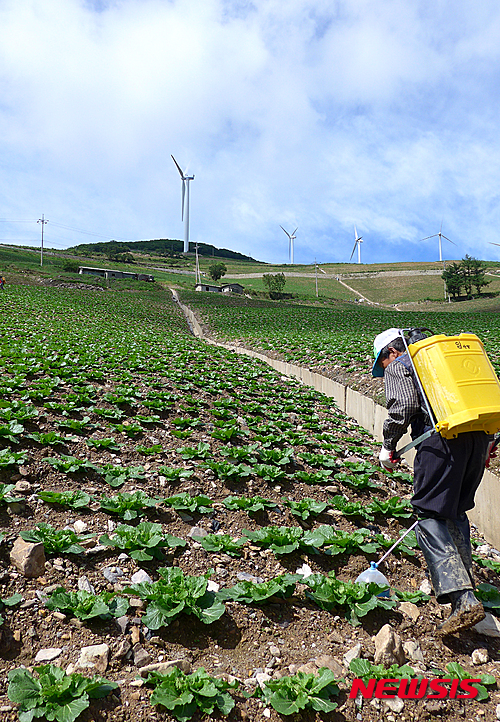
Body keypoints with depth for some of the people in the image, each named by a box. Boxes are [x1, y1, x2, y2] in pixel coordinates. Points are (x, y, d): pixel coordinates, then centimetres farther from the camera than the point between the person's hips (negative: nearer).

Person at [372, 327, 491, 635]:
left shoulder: (398, 367, 11)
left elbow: (404, 406, -7)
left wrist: (388, 446, 3)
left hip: (443, 437, -8)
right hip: (479, 434, 8)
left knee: (431, 514, -4)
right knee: (456, 511, 20)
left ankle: (464, 599, -13)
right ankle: (462, 579, 26)